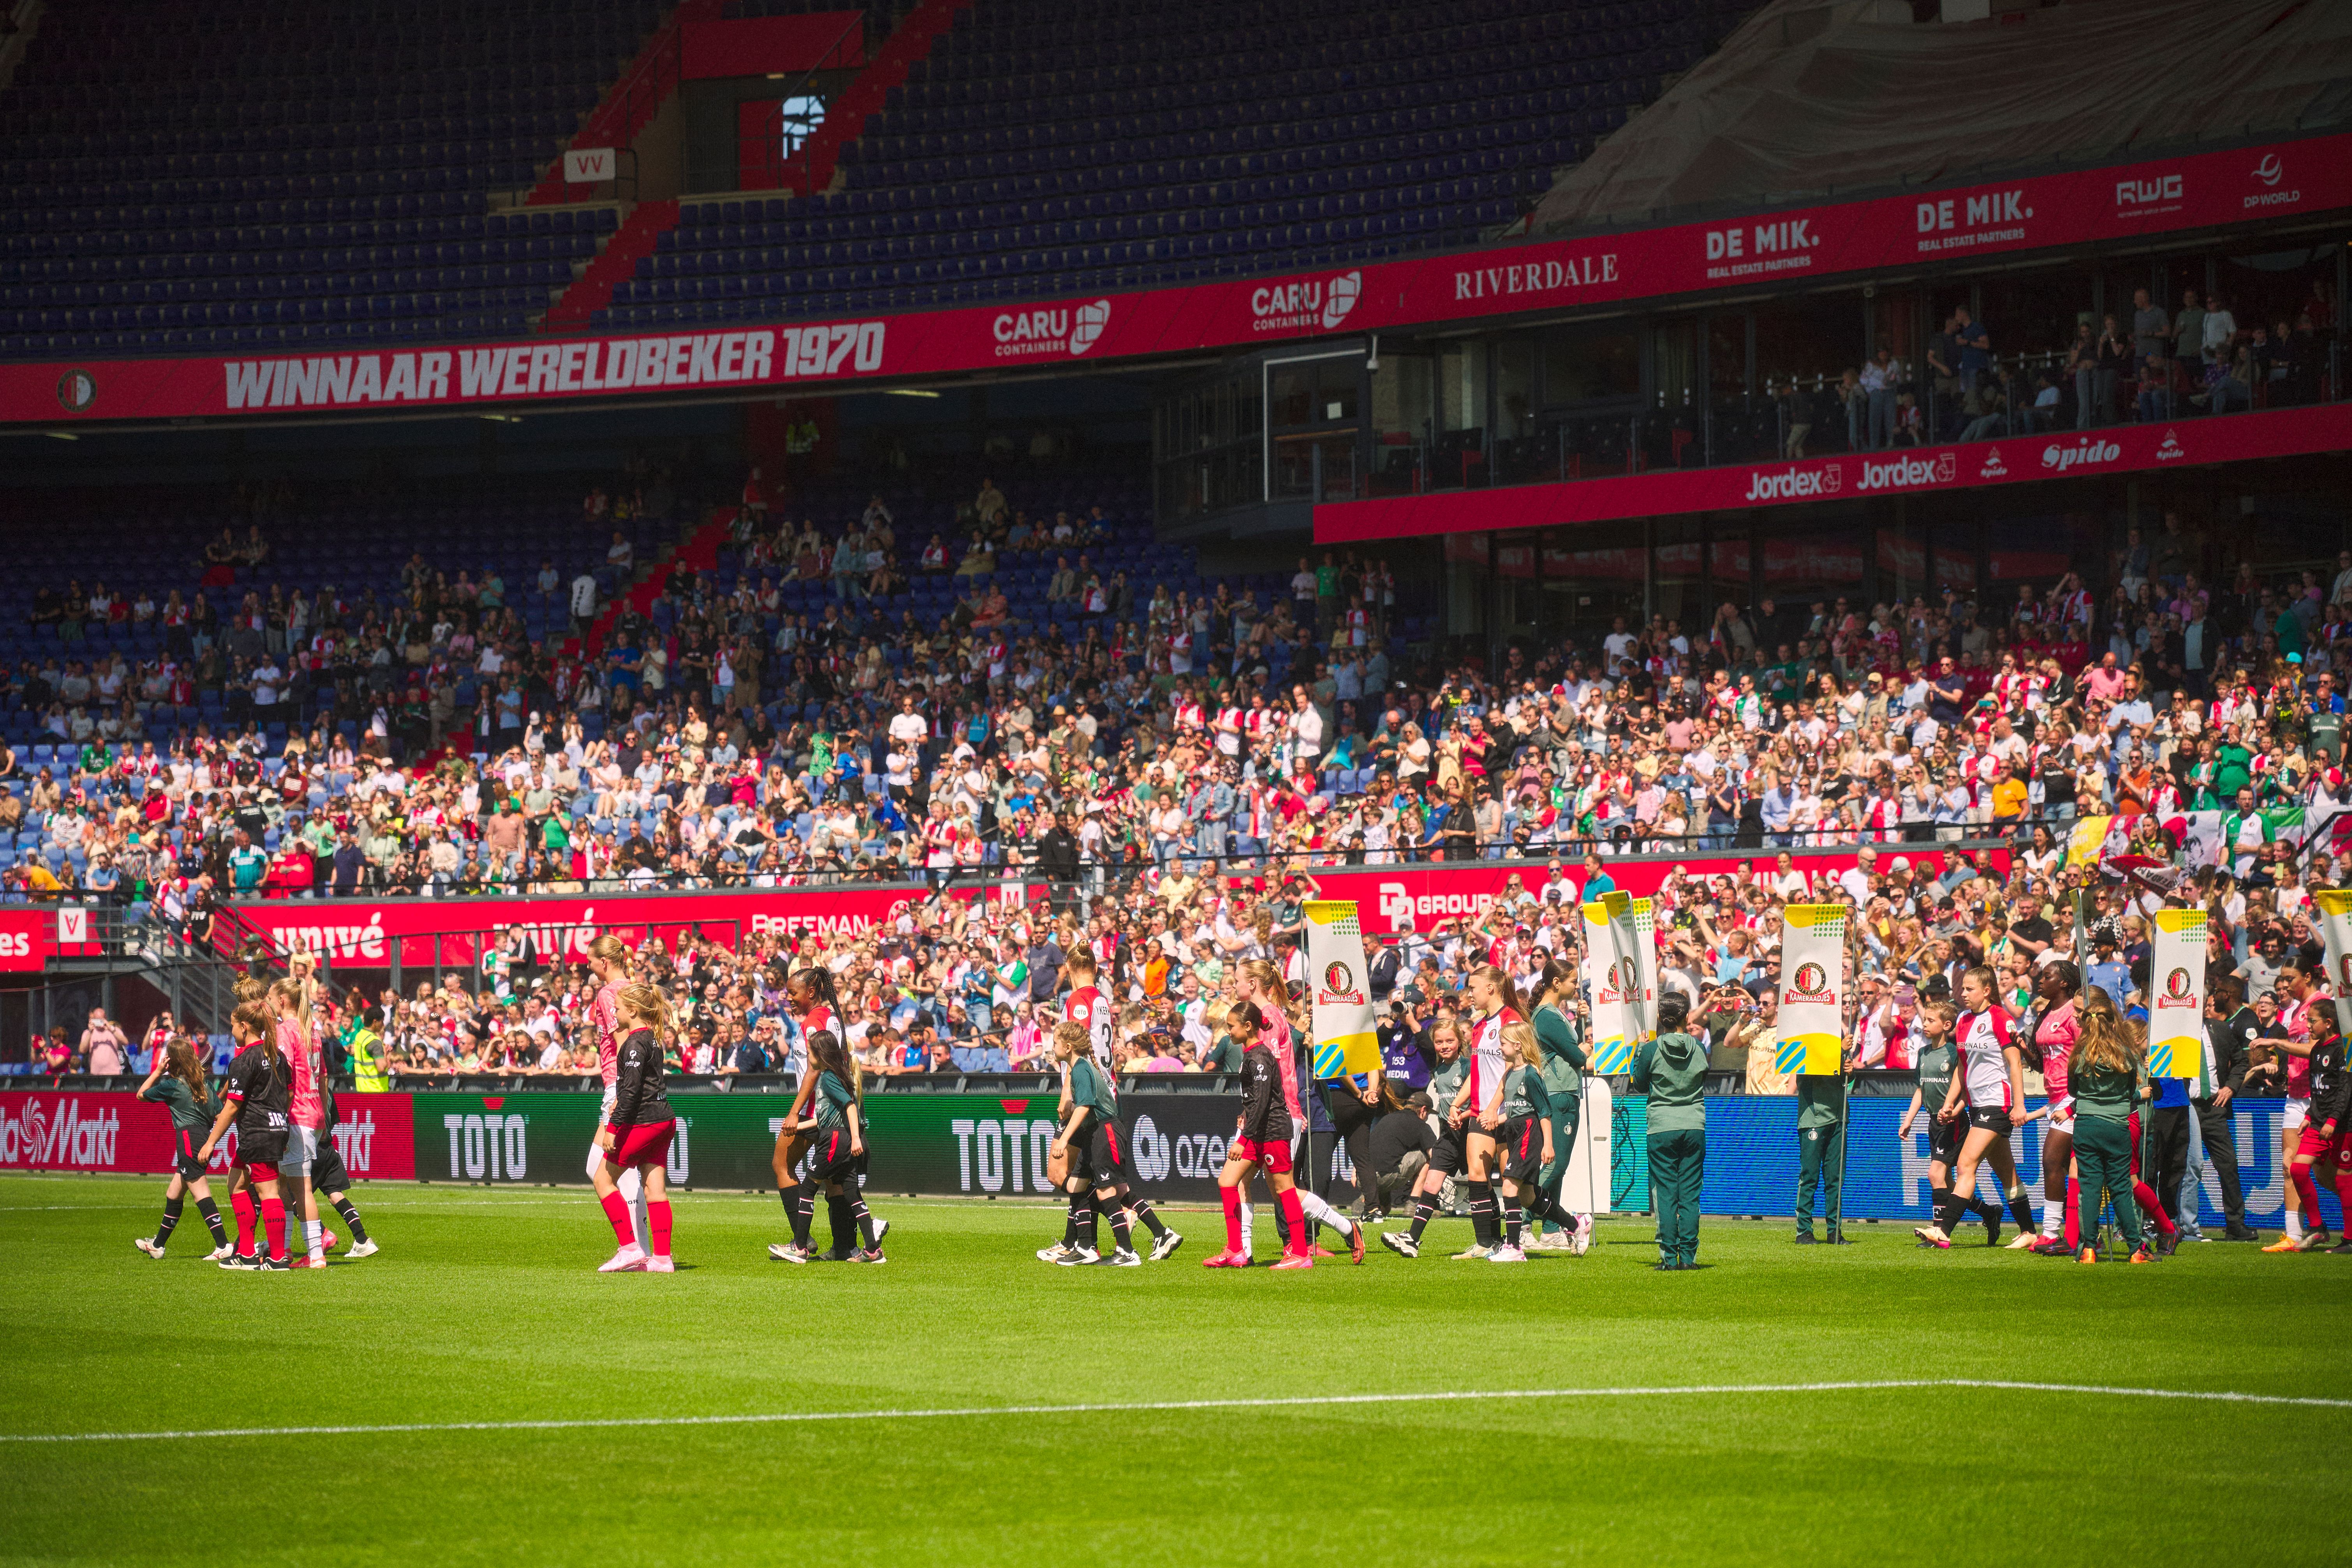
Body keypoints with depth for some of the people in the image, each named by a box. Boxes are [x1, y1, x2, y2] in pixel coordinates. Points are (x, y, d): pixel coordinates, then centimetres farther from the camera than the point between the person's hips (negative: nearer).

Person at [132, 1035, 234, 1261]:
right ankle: (158, 1245, 30)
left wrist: (158, 1071, 11)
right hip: (205, 1139, 8)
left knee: (202, 1195, -13)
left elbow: (141, 1094, 10)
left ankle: (223, 1245, -24)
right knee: (173, 1195, 19)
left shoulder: (172, 1085, -5)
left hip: (188, 1139, -8)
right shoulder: (205, 1084, 12)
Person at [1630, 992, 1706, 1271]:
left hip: (1662, 1128, -2)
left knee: (1665, 1193, 1)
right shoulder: (1698, 1049, 0)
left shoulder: (1652, 1050, -6)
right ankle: (1688, 1256, 2)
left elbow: (1640, 1086, 6)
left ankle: (1669, 1257, -4)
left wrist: (1639, 1050, 15)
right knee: (1690, 1195, 5)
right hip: (1694, 1127, 2)